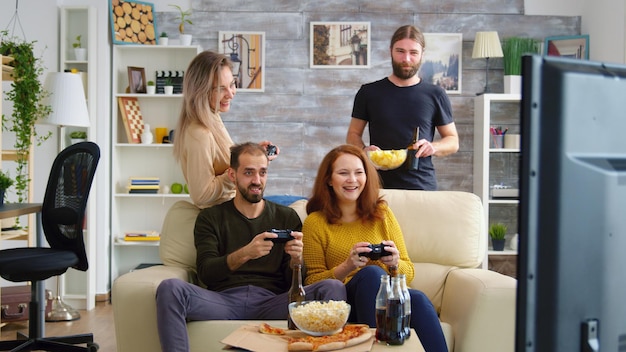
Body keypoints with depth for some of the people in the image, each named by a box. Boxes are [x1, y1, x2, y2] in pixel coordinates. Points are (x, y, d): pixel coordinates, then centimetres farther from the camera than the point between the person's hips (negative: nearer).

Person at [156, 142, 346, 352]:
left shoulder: (287, 217, 16)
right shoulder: (210, 218, 13)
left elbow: (294, 282, 11)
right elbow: (205, 273, -2)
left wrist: (296, 260, -14)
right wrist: (244, 254, -20)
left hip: (272, 301, 0)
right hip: (225, 299, 0)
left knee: (334, 287, -26)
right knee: (169, 288, -29)